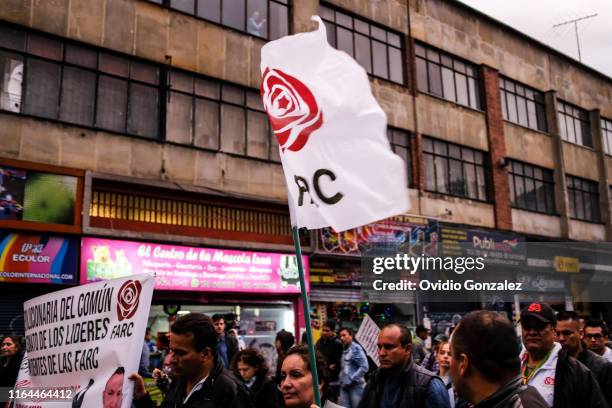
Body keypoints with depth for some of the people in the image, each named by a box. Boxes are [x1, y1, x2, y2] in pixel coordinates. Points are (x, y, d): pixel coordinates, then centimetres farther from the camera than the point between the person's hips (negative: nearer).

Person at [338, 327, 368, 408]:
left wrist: (351, 380, -15)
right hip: (345, 386, 7)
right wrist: (341, 378, 7)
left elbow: (364, 367, -15)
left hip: (356, 385, -7)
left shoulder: (356, 348, -8)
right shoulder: (344, 350, 14)